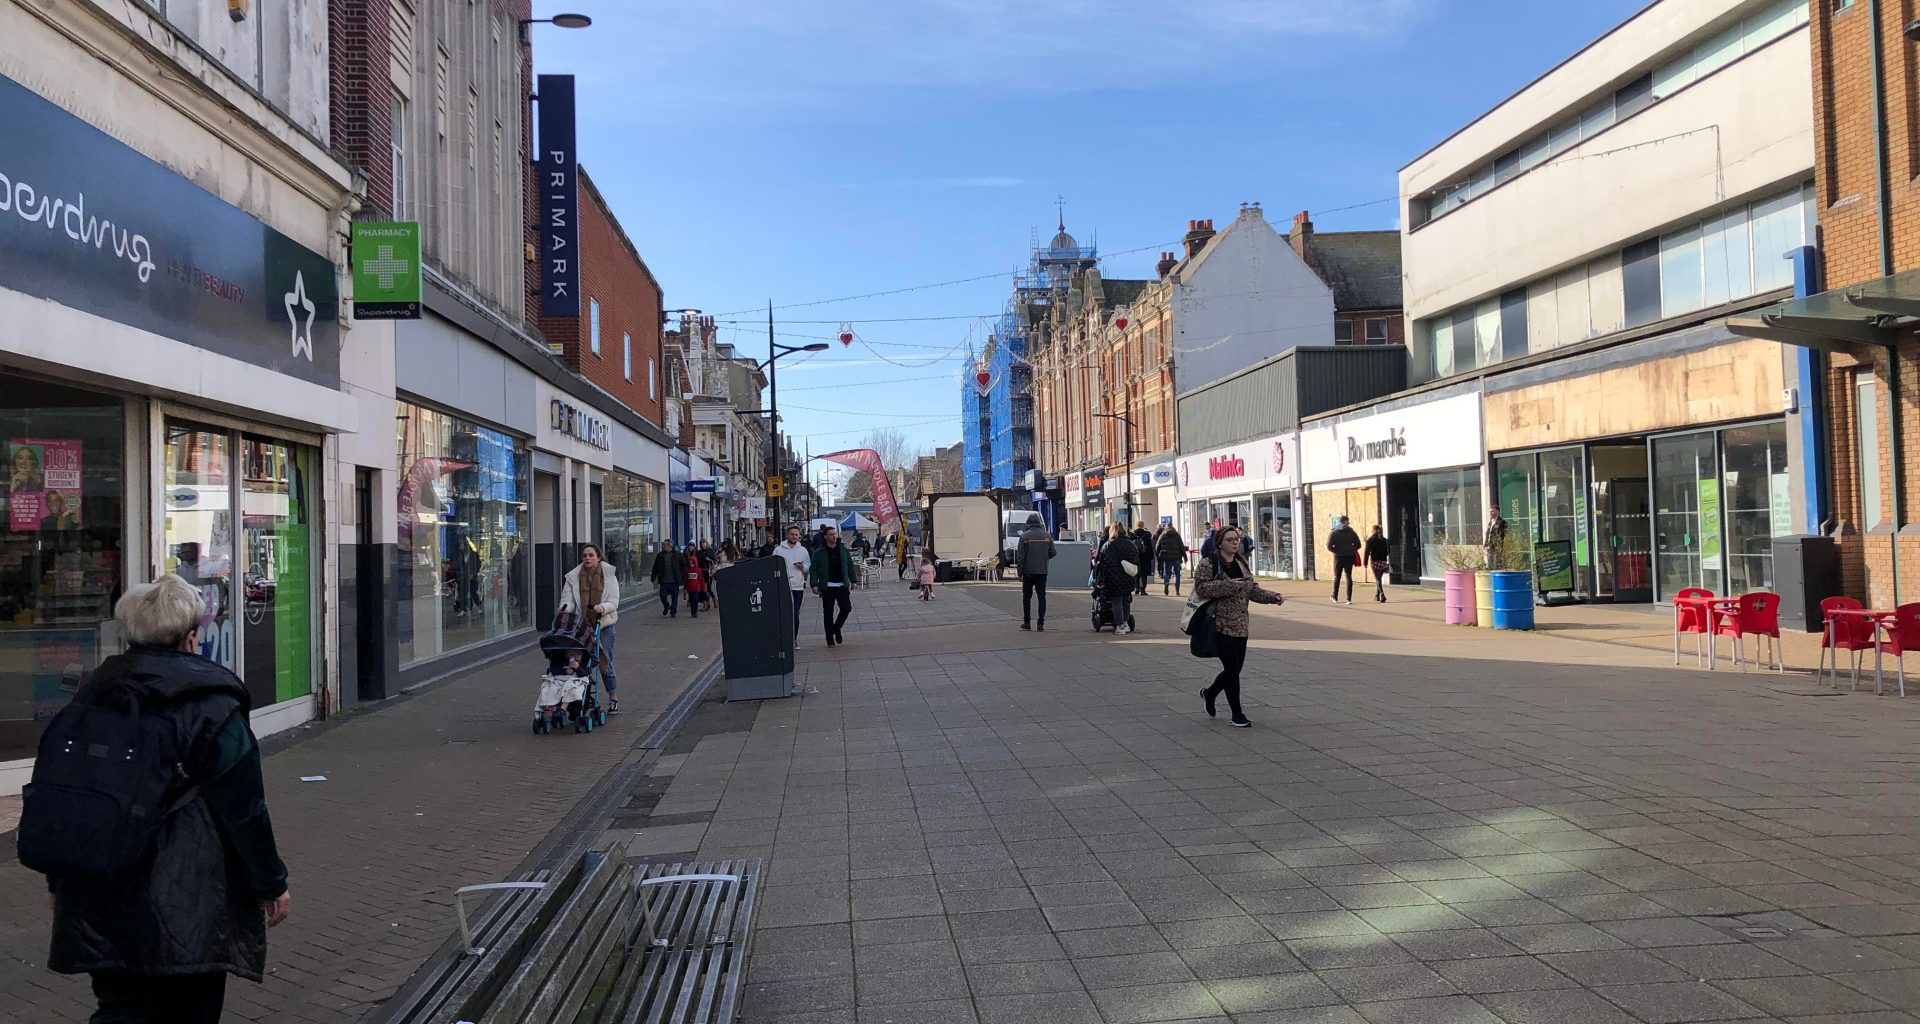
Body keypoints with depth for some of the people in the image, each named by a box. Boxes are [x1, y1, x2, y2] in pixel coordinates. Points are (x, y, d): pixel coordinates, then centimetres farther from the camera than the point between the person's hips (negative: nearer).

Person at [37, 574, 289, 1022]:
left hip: (96, 902, 5)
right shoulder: (211, 703, -12)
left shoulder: (90, 698, 7)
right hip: (187, 900, -5)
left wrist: (61, 883, 24)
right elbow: (244, 809, -11)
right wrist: (272, 884, -1)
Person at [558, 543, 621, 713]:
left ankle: (613, 698, 20)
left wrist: (603, 607, -25)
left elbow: (614, 601, -4)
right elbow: (567, 598, -1)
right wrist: (565, 608, -24)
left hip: (603, 624, -1)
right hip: (581, 624, 1)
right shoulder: (573, 576, 4)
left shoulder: (609, 575, 1)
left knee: (605, 663, 3)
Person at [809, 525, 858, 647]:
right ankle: (830, 639, 11)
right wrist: (814, 584, -11)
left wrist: (853, 580, 8)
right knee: (828, 613, 2)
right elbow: (813, 569, -2)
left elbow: (850, 566, 13)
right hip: (827, 587, -2)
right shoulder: (819, 553, -1)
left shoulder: (844, 550, 8)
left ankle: (837, 628, 20)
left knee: (846, 608, -7)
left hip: (842, 585, 2)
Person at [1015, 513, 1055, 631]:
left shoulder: (1024, 536, -6)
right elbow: (1052, 553, 5)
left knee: (1026, 597, 11)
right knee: (1042, 597, 4)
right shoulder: (1046, 536, 1)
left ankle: (1027, 622, 13)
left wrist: (1020, 573, -3)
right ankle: (1041, 623, -1)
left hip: (1028, 572, -2)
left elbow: (1020, 556, -7)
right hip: (1042, 571, 2)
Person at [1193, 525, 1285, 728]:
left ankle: (1209, 693, 39)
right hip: (1221, 625, -7)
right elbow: (1201, 588, -19)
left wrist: (1273, 597, 0)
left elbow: (1253, 590, 16)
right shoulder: (1208, 564, -8)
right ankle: (1237, 714, 7)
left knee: (1235, 669, 12)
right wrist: (1229, 585, -24)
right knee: (1232, 669, -5)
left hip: (1240, 625, 7)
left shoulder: (1242, 564, 13)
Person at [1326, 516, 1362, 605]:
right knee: (1349, 577, 4)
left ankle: (1335, 597, 14)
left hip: (1338, 557, -1)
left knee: (1337, 577, 11)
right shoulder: (1351, 532, 4)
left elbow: (1329, 546, -10)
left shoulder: (1334, 532, -2)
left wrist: (1336, 551, 5)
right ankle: (1349, 599, -3)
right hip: (1349, 557, 1)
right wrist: (1351, 550, 11)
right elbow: (1358, 545, 2)